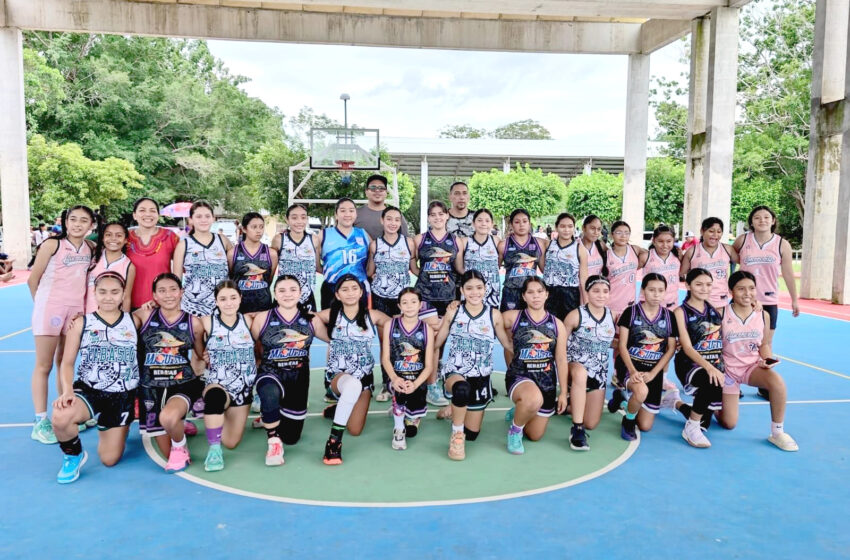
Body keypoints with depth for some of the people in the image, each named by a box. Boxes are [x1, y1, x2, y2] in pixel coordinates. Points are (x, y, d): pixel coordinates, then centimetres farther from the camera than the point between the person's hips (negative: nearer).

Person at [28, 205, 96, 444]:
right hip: (50, 307, -4)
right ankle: (40, 422, 6)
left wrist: (84, 303, 5)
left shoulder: (91, 248, 3)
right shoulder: (52, 245, -8)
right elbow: (33, 279, -3)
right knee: (44, 366, 2)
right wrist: (43, 303, 7)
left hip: (77, 309, 4)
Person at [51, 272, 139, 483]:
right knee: (60, 417, -37)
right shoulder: (81, 324, -1)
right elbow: (67, 363, -2)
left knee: (109, 460, 5)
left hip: (122, 396, 1)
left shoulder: (134, 322, 1)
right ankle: (74, 455, -1)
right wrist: (67, 391, -18)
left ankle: (118, 430, 42)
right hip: (88, 390, -1)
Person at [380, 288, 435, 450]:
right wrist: (394, 378, -23)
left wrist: (415, 384, -23)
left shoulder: (427, 329, -1)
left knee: (412, 431, -4)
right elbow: (385, 358, -3)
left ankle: (410, 415, 35)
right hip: (396, 377, 0)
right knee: (399, 388, -37)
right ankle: (398, 429, -11)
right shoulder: (390, 325, 1)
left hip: (418, 381, 1)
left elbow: (429, 365, -4)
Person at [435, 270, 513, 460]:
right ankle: (456, 435, -16)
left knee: (471, 434, 10)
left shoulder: (494, 315, -3)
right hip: (454, 372, -2)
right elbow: (436, 343, 4)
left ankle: (456, 410, 43)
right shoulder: (453, 313, -3)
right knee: (462, 388, -41)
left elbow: (508, 345, 5)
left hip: (480, 378, 2)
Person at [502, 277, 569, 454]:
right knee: (534, 399, -40)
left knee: (535, 436, 11)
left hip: (547, 382, 4)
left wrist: (563, 393, 4)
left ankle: (519, 412, 45)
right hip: (519, 376, -4)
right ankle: (514, 429, -8)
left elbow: (561, 360, 5)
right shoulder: (513, 317, -5)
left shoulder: (556, 324, 3)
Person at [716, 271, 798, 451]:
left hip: (752, 367, 2)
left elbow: (764, 345, 7)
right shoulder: (721, 314, -16)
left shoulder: (763, 315, -5)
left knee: (777, 380, -33)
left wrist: (767, 359, -11)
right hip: (727, 369, -2)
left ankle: (777, 432, -13)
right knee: (729, 424, -1)